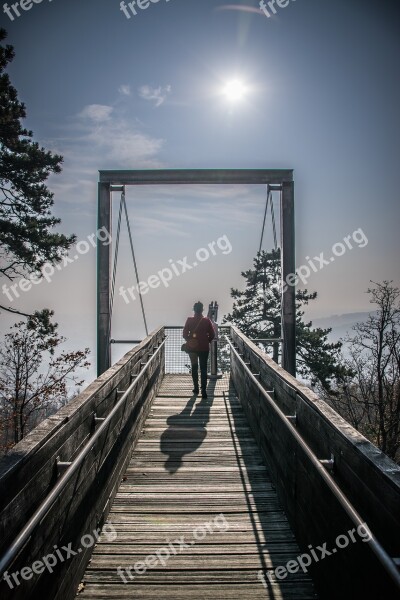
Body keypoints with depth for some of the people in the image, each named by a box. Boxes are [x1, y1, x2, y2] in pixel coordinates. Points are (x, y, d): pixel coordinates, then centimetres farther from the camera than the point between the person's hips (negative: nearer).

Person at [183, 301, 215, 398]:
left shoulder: (189, 320, -5)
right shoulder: (207, 320, -6)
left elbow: (185, 334, -5)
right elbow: (212, 335, -4)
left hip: (192, 348, 1)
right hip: (204, 348, -1)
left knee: (194, 368, 17)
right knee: (203, 369, 1)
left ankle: (196, 388, 22)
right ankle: (204, 391, -7)